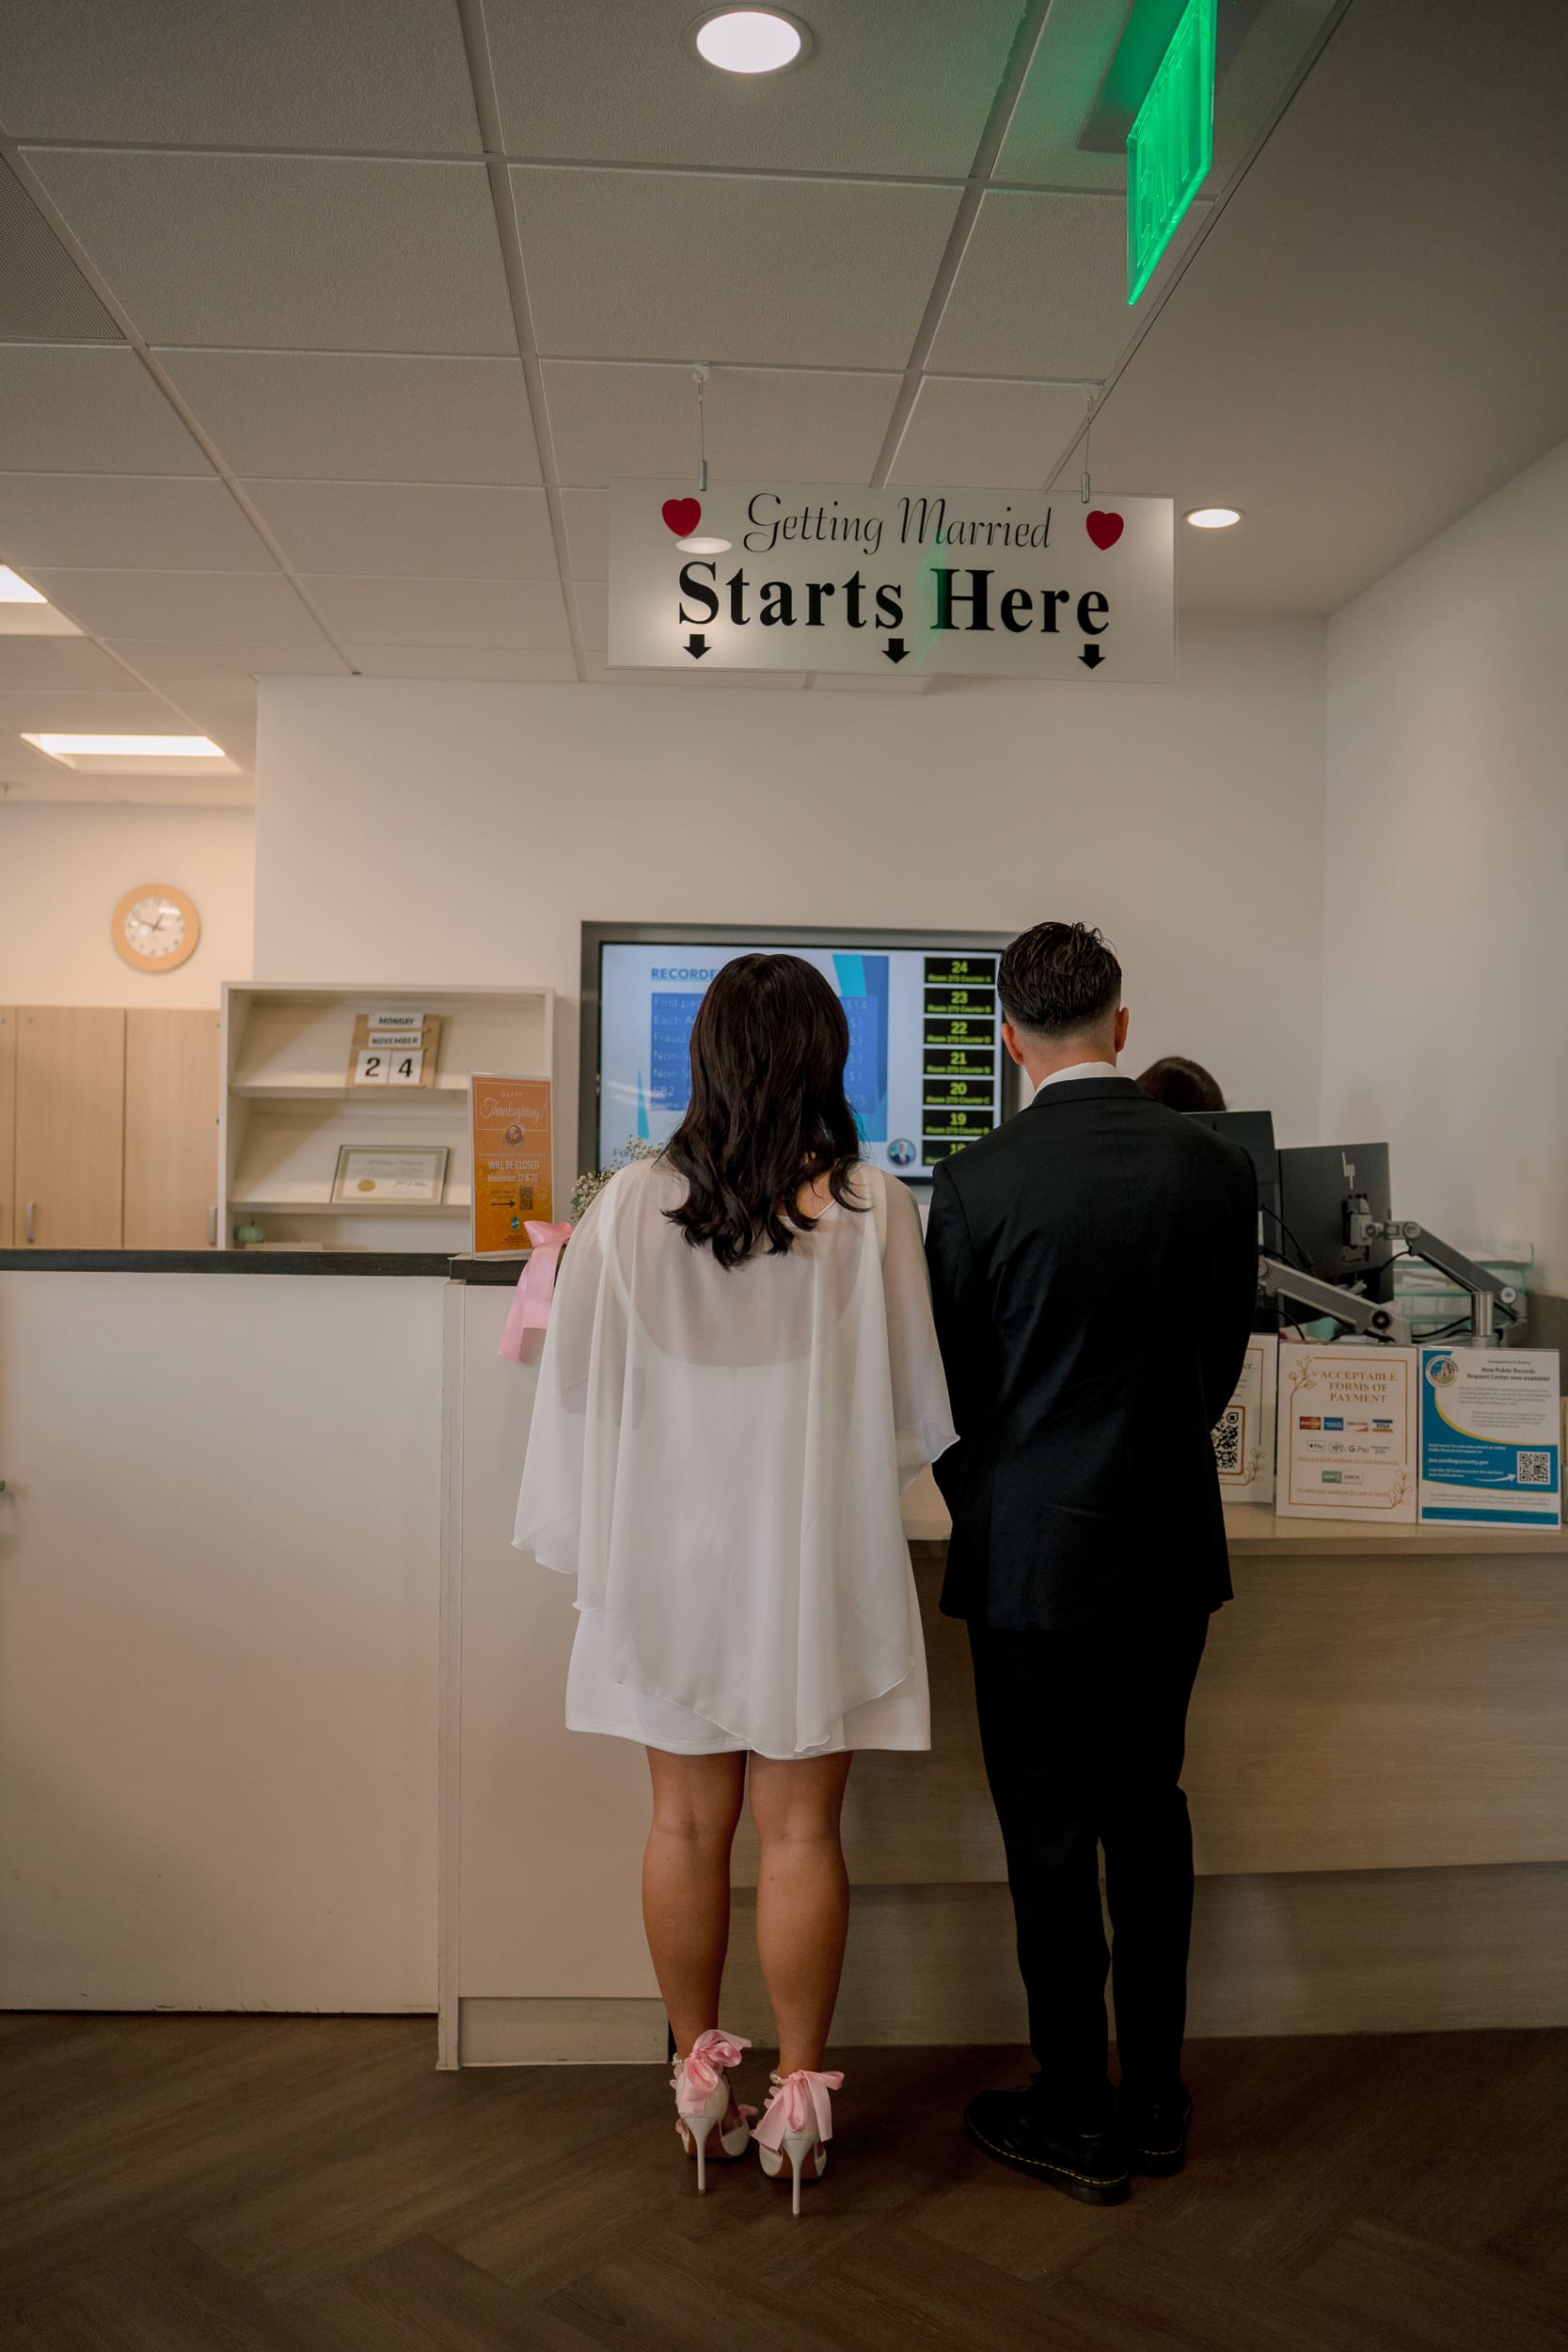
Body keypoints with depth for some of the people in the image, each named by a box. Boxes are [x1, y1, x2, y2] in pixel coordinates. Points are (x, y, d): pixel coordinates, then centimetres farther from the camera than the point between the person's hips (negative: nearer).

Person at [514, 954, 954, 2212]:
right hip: (814, 1558, -1)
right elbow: (918, 1409, -5)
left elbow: (579, 1385, -2)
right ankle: (798, 2100, 21)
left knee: (687, 1824, 14)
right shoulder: (873, 1208, -11)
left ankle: (701, 2081, 28)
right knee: (800, 1833, 10)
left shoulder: (630, 1205, -7)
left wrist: (590, 1543, 11)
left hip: (671, 1550, 2)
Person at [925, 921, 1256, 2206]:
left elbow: (950, 1381, -6)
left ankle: (1081, 2122, 23)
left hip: (1033, 1555, -4)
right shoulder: (1218, 1165, -3)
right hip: (1173, 1547, 5)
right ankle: (1155, 2093, 32)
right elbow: (1224, 1357, 7)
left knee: (1052, 1838, 9)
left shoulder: (979, 1182, -15)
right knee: (1150, 1811, 19)